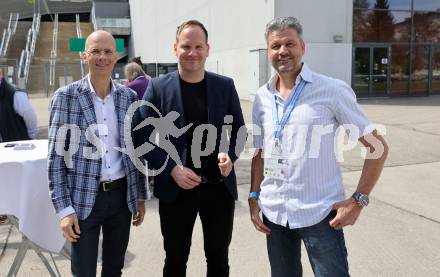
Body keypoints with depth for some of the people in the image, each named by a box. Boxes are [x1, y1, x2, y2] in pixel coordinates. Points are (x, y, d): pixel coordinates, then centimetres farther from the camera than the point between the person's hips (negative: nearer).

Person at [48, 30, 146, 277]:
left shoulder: (129, 96, 3)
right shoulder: (66, 96, -6)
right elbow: (56, 154, -7)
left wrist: (140, 197, 9)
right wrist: (64, 208, -11)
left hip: (122, 195, 3)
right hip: (83, 198, -3)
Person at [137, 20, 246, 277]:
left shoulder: (225, 85, 2)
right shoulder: (158, 87, -3)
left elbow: (239, 130, 8)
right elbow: (145, 138, -3)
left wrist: (230, 154, -12)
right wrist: (172, 169, -16)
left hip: (219, 187, 2)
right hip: (176, 189, -1)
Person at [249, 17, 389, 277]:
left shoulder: (333, 90, -8)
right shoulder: (262, 98, 5)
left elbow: (378, 146, -5)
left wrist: (358, 200, -11)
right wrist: (254, 196, 4)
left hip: (320, 214, -4)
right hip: (274, 213, 4)